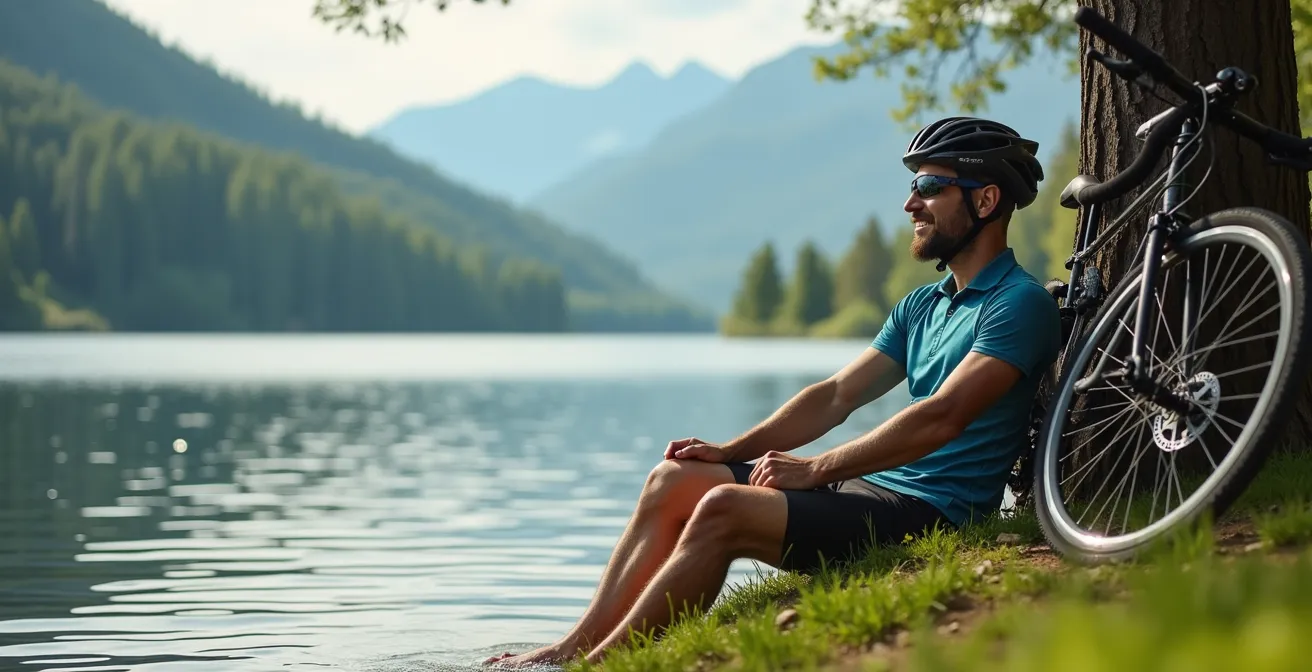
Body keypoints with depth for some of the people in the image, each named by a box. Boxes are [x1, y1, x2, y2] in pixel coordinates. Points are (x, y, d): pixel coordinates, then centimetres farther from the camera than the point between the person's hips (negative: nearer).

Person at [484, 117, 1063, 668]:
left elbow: (942, 416, -21)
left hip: (929, 515, -9)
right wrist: (730, 452, 5)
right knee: (674, 480, -2)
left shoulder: (1022, 304, -10)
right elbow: (836, 396, 17)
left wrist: (815, 469, -20)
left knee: (724, 510, -25)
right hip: (872, 488, 9)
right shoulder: (922, 305, 20)